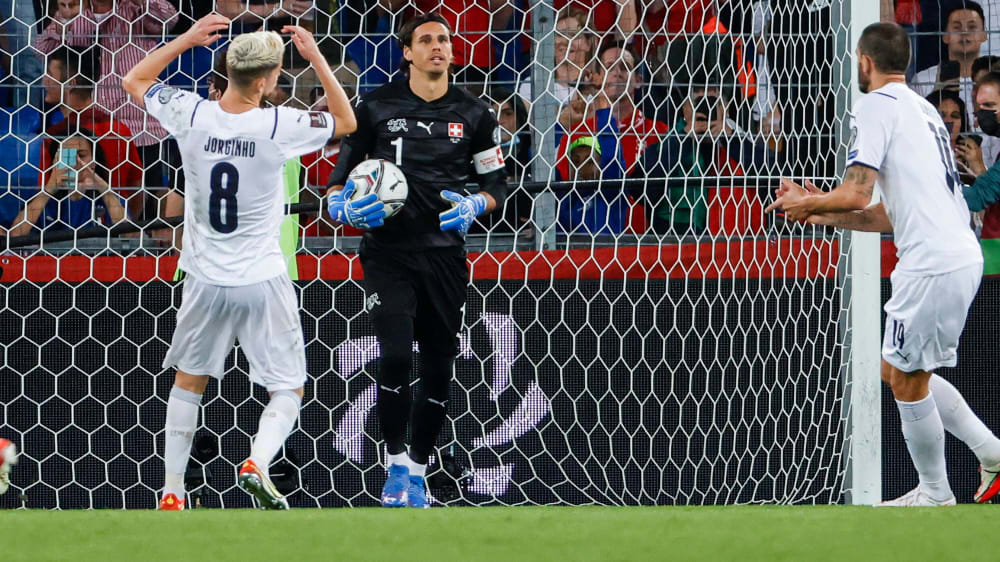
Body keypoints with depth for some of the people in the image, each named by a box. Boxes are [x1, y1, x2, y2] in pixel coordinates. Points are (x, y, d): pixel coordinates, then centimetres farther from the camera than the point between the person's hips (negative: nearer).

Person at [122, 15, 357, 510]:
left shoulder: (191, 115, -10)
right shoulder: (279, 126, -16)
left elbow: (133, 81, 9)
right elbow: (346, 122, 1)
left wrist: (185, 40, 8)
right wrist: (317, 58, 0)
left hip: (205, 281, 3)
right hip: (262, 282, -3)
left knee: (188, 382, 20)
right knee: (288, 389, 8)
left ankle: (171, 493, 17)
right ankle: (259, 461, -19)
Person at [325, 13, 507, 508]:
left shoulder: (473, 114, 7)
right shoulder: (377, 108, 2)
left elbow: (498, 182, 13)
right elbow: (340, 175, 8)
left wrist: (474, 205, -7)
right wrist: (345, 207, -12)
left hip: (444, 251, 3)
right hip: (388, 250, -3)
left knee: (439, 365, 4)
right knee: (395, 355, -16)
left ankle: (416, 469, 17)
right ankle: (395, 462, 0)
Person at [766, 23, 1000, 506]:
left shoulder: (877, 105, -6)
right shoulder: (922, 110, 22)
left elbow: (856, 194, -15)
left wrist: (806, 203, 3)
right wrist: (822, 212, 22)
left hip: (933, 263, -9)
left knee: (908, 379, 2)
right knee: (898, 371, 19)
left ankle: (934, 494, 9)